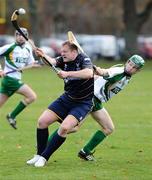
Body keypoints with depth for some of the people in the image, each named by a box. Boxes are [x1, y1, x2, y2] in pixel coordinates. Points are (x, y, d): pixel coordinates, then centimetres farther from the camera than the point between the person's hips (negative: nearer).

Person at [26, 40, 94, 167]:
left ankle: (44, 157, -10)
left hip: (83, 103, -6)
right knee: (42, 121, -3)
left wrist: (68, 74, -46)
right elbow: (53, 61, -24)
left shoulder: (84, 59, -19)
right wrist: (43, 56, -46)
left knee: (64, 128, -23)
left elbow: (89, 73, -39)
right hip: (67, 98, 6)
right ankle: (39, 155, 11)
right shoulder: (64, 60, -3)